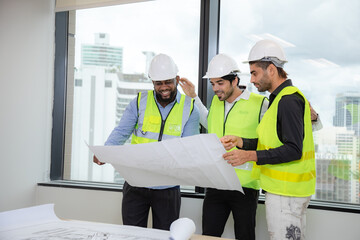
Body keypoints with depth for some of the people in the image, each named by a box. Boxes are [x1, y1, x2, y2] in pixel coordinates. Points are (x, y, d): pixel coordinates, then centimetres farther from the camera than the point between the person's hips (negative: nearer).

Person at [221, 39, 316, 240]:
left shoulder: (289, 100, -17)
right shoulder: (281, 98, 16)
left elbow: (293, 150, -23)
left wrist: (250, 156, -24)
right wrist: (240, 142, 8)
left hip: (286, 192, -10)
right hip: (285, 189, 10)